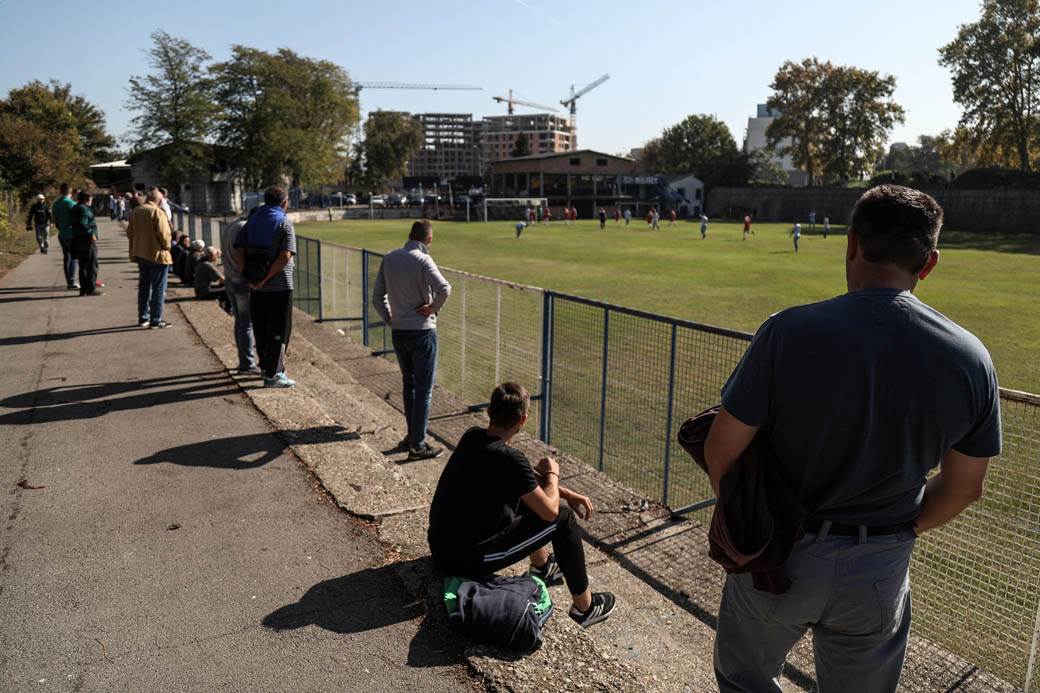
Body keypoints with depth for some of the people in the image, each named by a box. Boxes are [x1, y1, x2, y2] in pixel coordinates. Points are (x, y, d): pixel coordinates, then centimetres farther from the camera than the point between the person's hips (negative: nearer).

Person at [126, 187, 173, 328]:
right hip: (157, 255, -7)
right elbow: (164, 233, -20)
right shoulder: (157, 212, -16)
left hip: (140, 254, 7)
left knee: (143, 287, 17)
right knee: (158, 289, -1)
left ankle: (143, 318, 22)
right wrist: (167, 246, -3)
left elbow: (129, 232, 13)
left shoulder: (135, 212, 8)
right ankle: (156, 320, -1)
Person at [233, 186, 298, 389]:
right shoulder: (284, 223, -8)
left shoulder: (252, 221, 10)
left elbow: (239, 251, 1)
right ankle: (272, 375, 3)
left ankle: (266, 366, 30)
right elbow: (285, 257, -21)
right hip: (279, 286, -6)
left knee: (261, 329, 17)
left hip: (256, 287, 6)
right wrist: (266, 278, -16)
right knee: (279, 331, 1)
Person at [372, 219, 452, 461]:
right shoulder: (422, 260, -14)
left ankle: (412, 434, 30)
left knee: (409, 384, 20)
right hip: (422, 331, -6)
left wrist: (391, 320, 16)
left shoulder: (389, 258, 5)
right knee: (424, 389, 2)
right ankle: (417, 445, 5)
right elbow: (444, 288, -30)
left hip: (398, 332, 6)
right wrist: (434, 308, -13)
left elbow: (377, 298, 9)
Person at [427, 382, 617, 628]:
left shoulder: (472, 436, 1)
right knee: (564, 518, -3)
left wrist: (567, 493, 13)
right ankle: (585, 607, 10)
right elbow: (550, 511, -15)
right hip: (466, 561, -8)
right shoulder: (507, 458, -24)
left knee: (527, 492, 23)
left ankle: (542, 566, 37)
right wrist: (552, 474, 3)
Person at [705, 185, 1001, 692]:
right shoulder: (970, 359, -10)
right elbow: (963, 488, 0)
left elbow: (721, 451, -16)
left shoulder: (789, 332, -21)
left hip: (778, 555, -2)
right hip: (881, 573, 3)